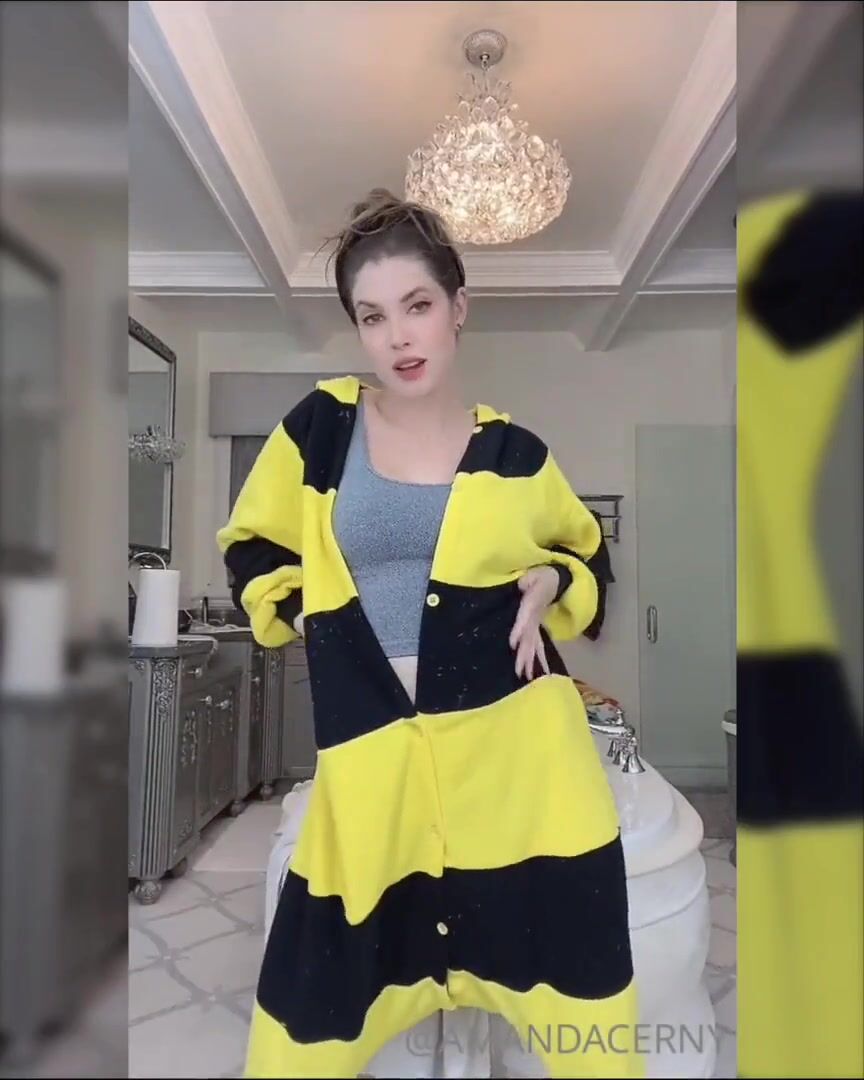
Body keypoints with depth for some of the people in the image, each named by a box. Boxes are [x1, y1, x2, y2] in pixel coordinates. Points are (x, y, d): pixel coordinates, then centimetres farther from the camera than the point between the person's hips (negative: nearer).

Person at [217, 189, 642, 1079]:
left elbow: (582, 550, 17)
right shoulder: (319, 427, -1)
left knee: (563, 941, 14)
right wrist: (305, 612, 0)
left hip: (514, 750, 1)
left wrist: (547, 586, -3)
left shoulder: (512, 451, 0)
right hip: (373, 753, 0)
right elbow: (252, 546, 13)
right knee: (323, 986, 13)